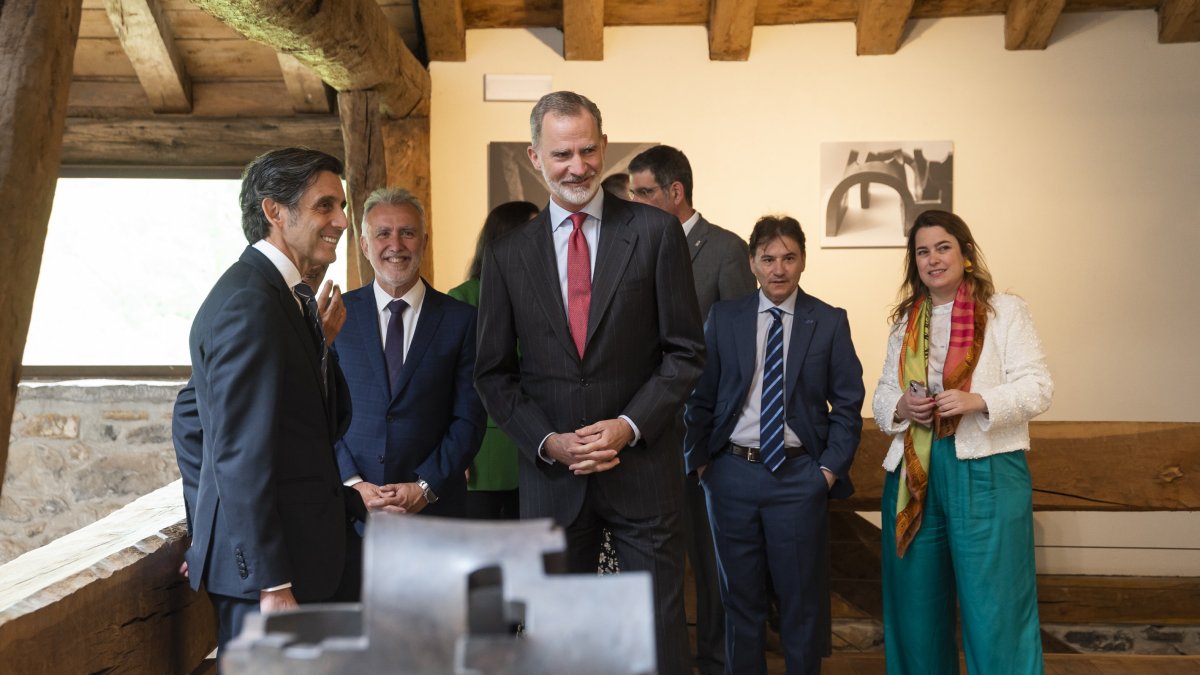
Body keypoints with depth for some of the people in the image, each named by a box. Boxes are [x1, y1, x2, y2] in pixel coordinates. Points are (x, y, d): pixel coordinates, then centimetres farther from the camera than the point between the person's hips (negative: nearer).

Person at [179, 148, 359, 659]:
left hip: (299, 552, 9)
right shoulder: (249, 303, -18)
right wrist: (273, 587, -21)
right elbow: (242, 457, -21)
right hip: (269, 566, -9)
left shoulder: (289, 295, 12)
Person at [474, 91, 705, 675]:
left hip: (642, 465, -1)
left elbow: (685, 351, -1)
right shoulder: (507, 255, 5)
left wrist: (630, 425, -12)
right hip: (551, 473, 2)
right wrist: (547, 442, -7)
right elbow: (493, 372, 7)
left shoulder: (655, 232, -1)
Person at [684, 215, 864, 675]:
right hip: (732, 472, 1)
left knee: (801, 598, 11)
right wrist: (698, 460, -2)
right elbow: (701, 397, 4)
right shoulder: (723, 317, 3)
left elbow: (848, 404, 1)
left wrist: (831, 468, -6)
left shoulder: (830, 322, 1)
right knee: (740, 595, 14)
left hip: (800, 476, -1)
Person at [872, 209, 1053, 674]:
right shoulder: (906, 320, 16)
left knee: (994, 609, -4)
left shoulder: (1005, 310, 2)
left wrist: (978, 400, -21)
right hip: (914, 473, 5)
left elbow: (1037, 387, -5)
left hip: (986, 472, -4)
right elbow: (882, 392, 17)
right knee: (916, 604, 11)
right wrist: (900, 406, -5)